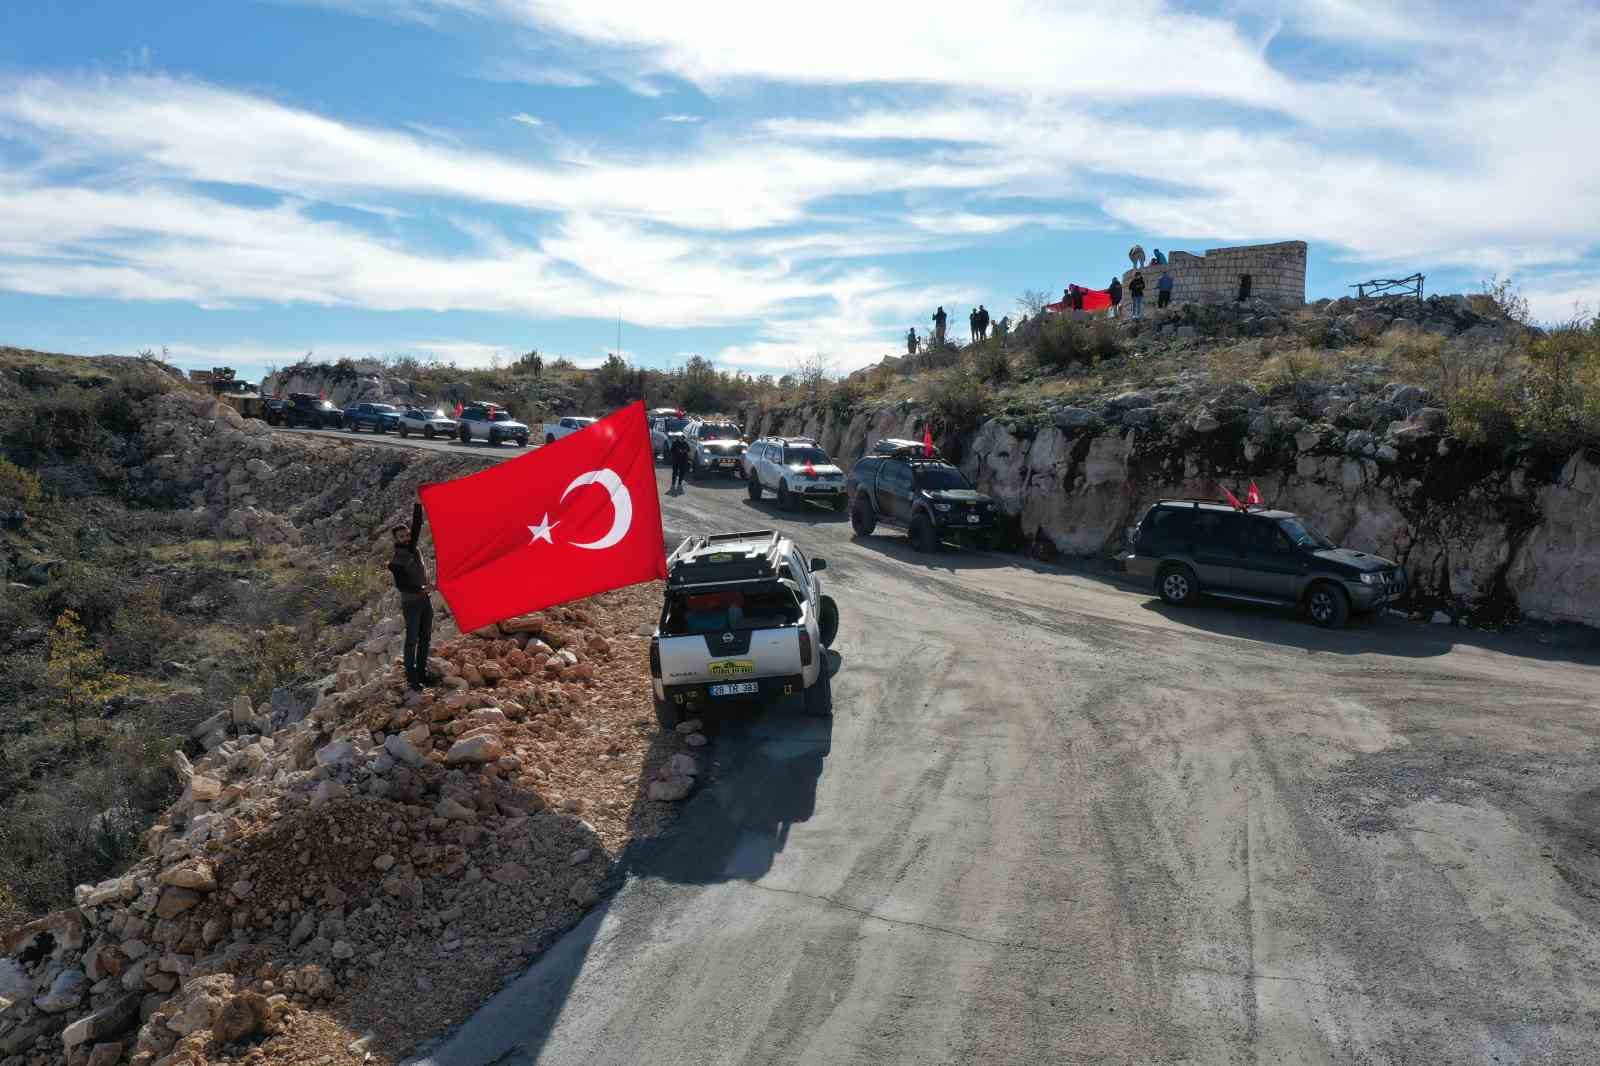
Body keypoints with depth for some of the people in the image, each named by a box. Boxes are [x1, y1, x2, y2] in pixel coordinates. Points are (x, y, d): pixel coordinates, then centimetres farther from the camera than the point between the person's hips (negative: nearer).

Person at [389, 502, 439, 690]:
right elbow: (400, 584, -20)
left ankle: (422, 672, 19)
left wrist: (418, 505, -8)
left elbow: (417, 525, 0)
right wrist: (419, 589, -31)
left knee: (425, 638, 11)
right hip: (411, 603, -7)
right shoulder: (396, 561, -12)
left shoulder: (412, 548, 5)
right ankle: (411, 676, 3)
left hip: (425, 600, 7)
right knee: (412, 640, -2)